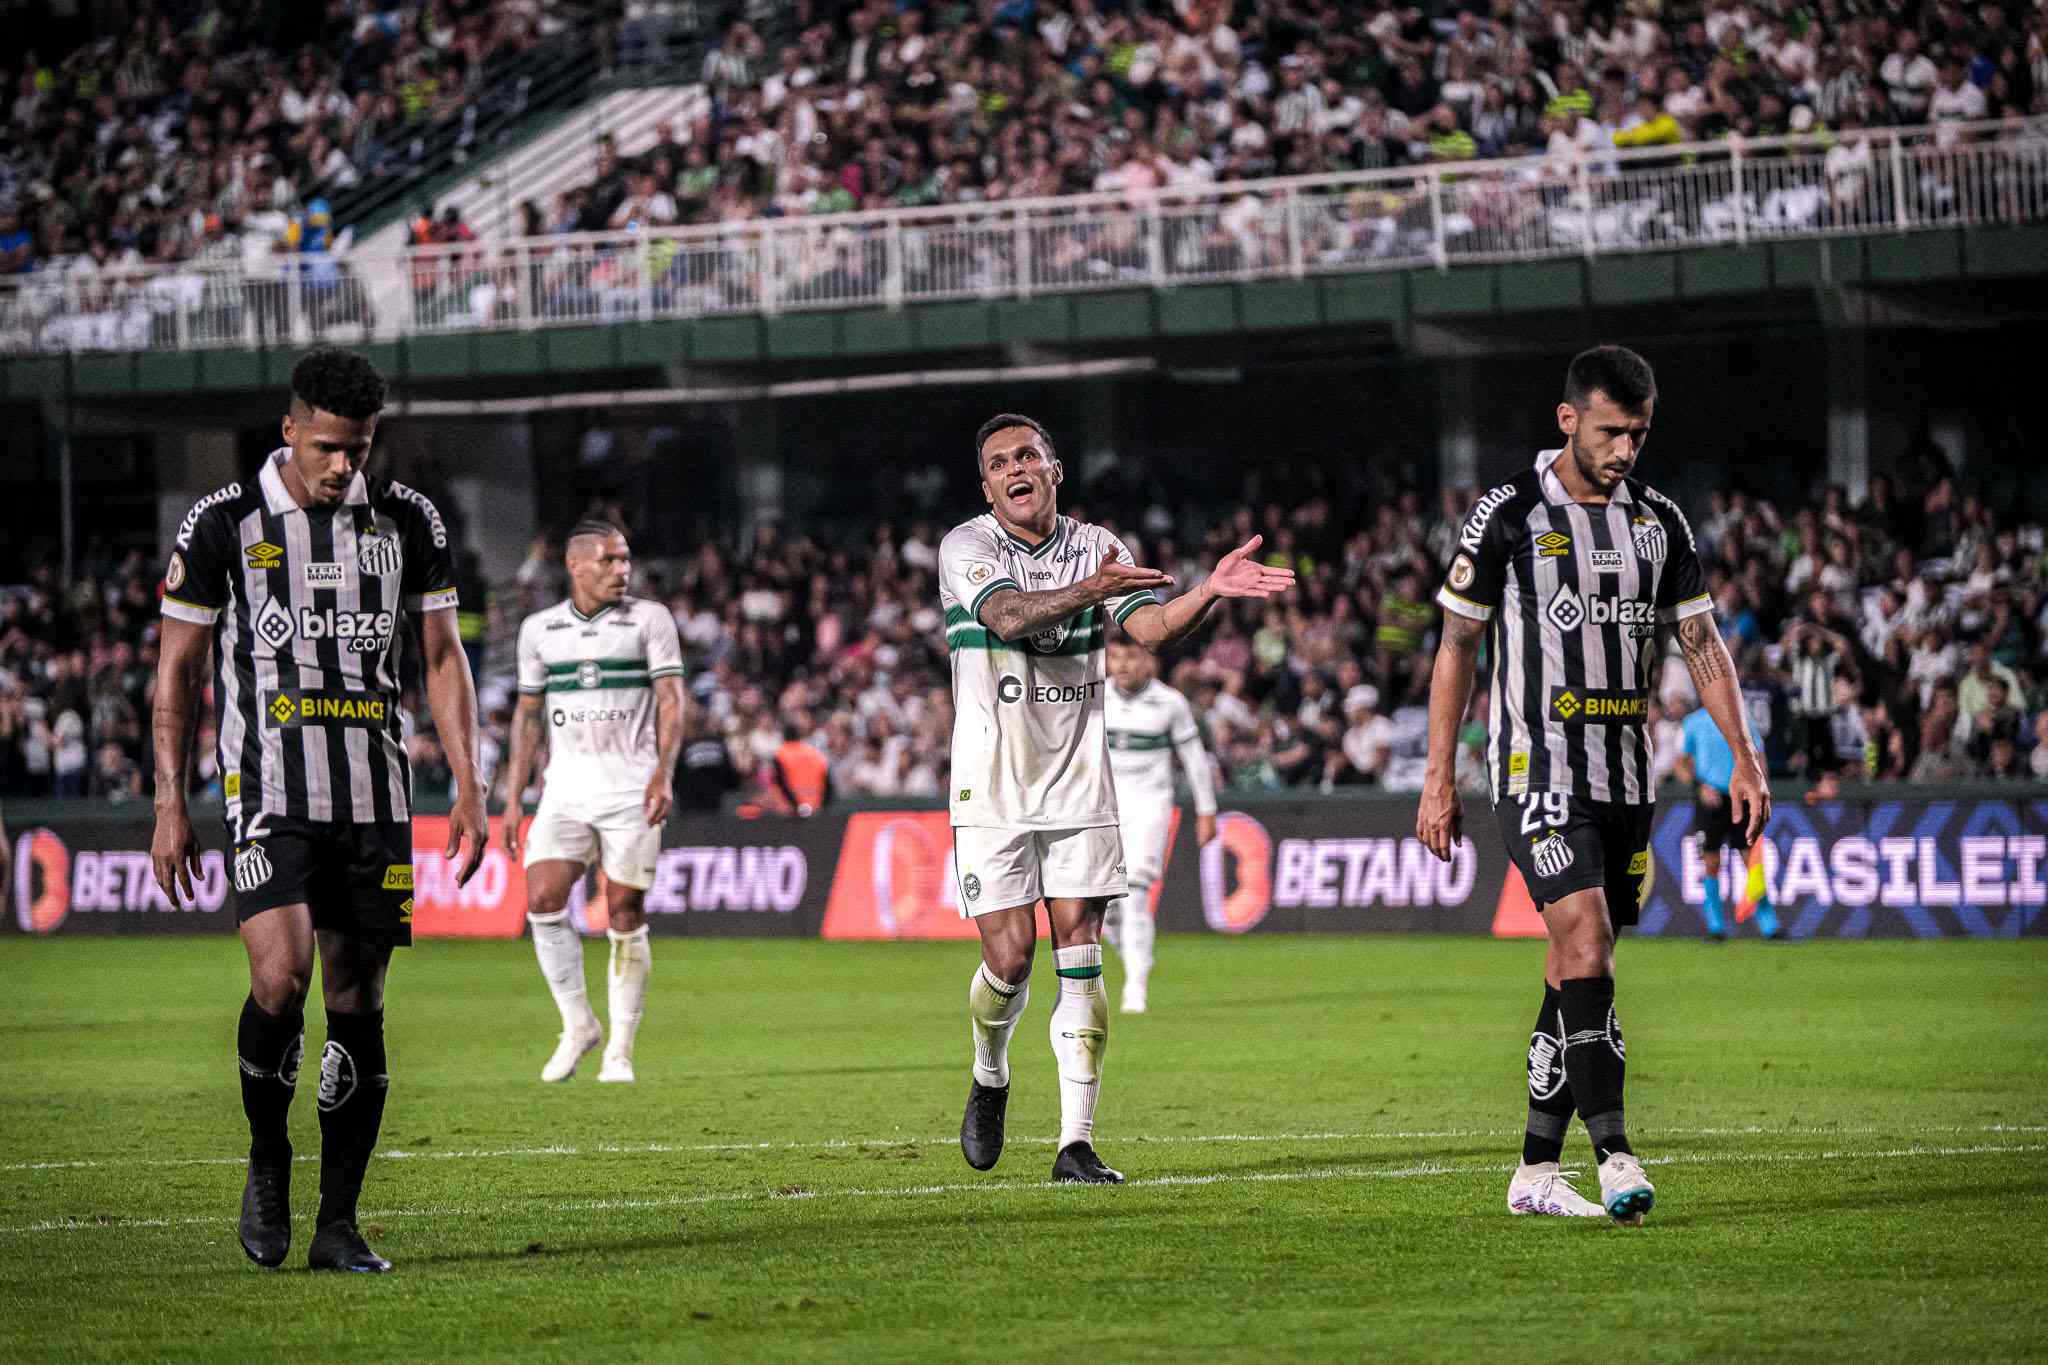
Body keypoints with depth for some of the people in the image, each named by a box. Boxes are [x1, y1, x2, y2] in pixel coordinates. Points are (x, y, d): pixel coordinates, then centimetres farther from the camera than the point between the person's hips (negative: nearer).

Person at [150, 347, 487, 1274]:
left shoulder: (408, 522, 7)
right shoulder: (223, 526, -1)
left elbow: (443, 658, 11)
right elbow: (177, 672, 4)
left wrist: (468, 787, 1)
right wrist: (169, 805, -1)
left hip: (375, 796, 3)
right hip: (270, 788, -3)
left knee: (357, 1005, 2)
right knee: (281, 975, -21)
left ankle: (337, 1225, 9)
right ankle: (267, 1157, 4)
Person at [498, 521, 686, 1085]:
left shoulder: (650, 619, 1)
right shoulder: (539, 629, 9)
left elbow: (670, 699, -5)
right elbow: (528, 714, 15)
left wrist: (663, 772, -19)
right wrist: (513, 800, 11)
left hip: (632, 789, -2)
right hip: (566, 789, 2)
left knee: (625, 916, -3)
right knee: (543, 901, -13)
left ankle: (619, 1050, 6)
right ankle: (578, 1026, 4)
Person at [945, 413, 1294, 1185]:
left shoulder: (1094, 548, 5)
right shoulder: (966, 547, -6)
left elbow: (1153, 627, -7)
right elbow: (1006, 614, -25)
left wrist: (1210, 591, -26)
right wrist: (1088, 590, -41)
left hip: (1078, 784, 2)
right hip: (992, 788, -2)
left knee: (1080, 954, -5)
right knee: (1009, 958, -6)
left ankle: (1076, 1142, -4)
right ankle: (989, 1079, 26)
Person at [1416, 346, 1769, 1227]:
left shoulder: (1660, 523, 10)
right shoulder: (1508, 515, -4)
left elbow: (1700, 644, 14)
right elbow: (1457, 648, 0)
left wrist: (1744, 757, 4)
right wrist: (1438, 781, -2)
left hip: (1626, 780, 5)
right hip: (1539, 772, -5)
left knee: (1575, 969, 7)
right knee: (1586, 941, -20)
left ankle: (1536, 1171, 12)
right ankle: (1615, 1157, -25)